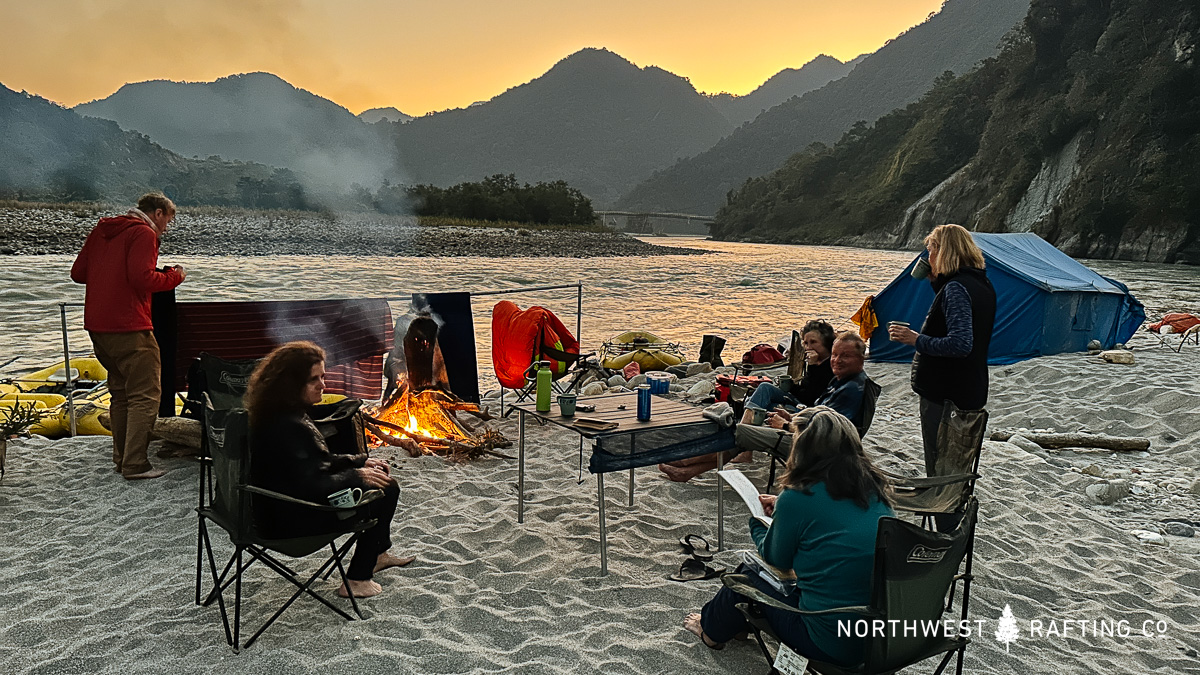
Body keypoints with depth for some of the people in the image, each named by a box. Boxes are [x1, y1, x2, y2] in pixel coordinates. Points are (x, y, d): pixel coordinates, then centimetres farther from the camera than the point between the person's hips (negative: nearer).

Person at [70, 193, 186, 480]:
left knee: (121, 391, 18)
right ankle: (135, 464, -8)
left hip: (97, 326, 9)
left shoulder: (102, 229, 17)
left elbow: (78, 273, 17)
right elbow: (142, 279, -20)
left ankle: (121, 458, 22)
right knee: (145, 394, -5)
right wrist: (173, 277, -5)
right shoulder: (144, 233, -8)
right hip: (128, 327, -9)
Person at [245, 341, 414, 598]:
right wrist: (357, 476, -17)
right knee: (382, 492, -10)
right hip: (291, 519, -10)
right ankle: (356, 580, 1)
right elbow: (309, 486, -28)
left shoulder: (294, 414, 4)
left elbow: (318, 461, 16)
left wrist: (360, 462, 6)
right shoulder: (284, 427, -28)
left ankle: (378, 554, 34)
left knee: (385, 482, 13)